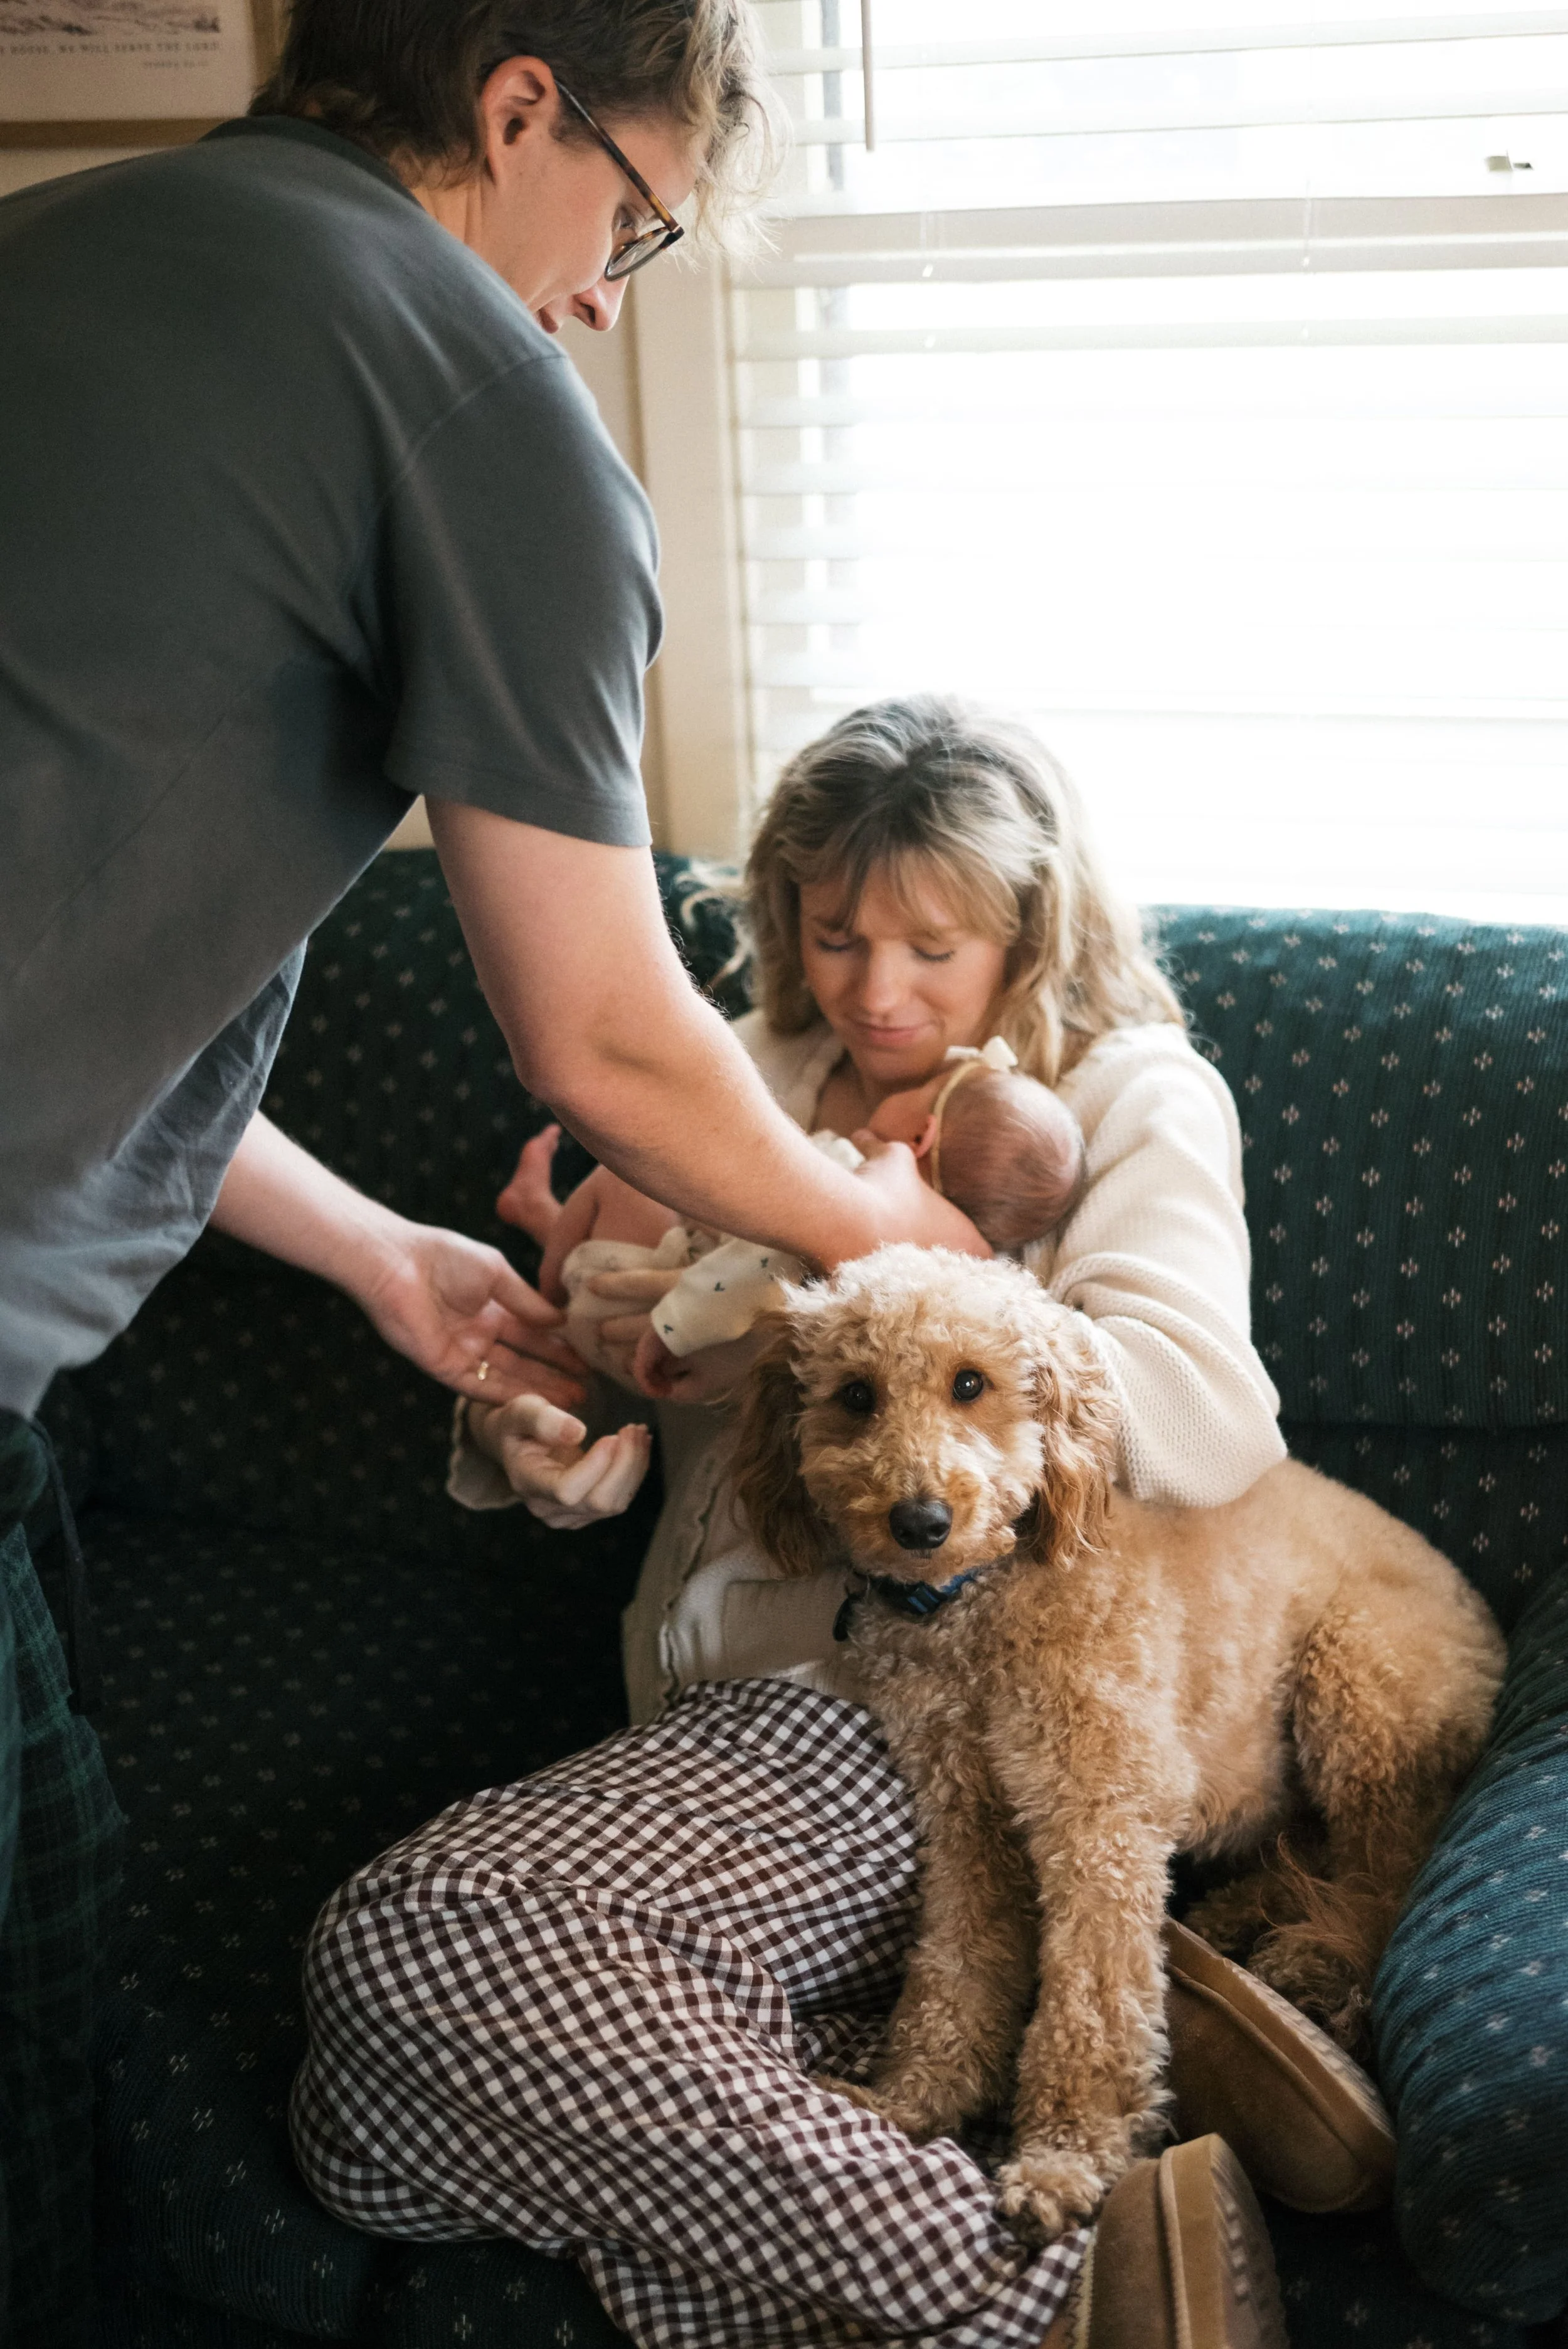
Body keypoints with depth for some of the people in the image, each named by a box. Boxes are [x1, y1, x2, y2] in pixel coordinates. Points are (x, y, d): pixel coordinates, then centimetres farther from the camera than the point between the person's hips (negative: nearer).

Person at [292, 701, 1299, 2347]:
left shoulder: (1133, 1094, 6)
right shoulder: (754, 1077, 21)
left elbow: (1204, 1423, -13)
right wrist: (514, 1422, -5)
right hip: (729, 1686, 7)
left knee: (411, 1950, -29)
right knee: (370, 2118, -16)